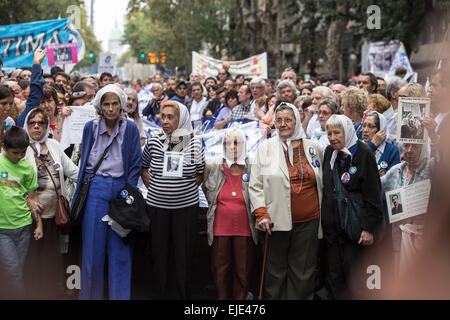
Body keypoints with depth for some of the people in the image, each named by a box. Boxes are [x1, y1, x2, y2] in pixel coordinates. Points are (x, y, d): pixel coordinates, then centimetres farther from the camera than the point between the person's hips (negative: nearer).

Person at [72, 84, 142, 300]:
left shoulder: (130, 128, 3)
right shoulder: (90, 127, 5)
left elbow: (136, 164, 4)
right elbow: (83, 161, 12)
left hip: (121, 187, 0)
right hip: (95, 188, 0)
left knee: (120, 248, 2)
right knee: (93, 245, 3)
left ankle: (120, 295, 11)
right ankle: (90, 294, 15)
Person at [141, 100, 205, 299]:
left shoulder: (194, 144, -4)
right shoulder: (153, 142, 0)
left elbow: (200, 174, 9)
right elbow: (143, 168, 16)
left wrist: (188, 189, 0)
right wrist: (152, 187, 6)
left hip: (186, 205, -1)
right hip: (158, 205, 1)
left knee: (183, 253, 3)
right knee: (159, 252, 8)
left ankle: (183, 294, 15)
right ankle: (160, 293, 22)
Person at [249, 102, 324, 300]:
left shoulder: (313, 148, 9)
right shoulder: (265, 148, 4)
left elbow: (322, 182, 19)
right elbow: (255, 185, 2)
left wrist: (323, 214, 13)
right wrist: (261, 214, -9)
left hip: (309, 221, 2)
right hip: (276, 221, -1)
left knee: (303, 273, 6)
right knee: (275, 272, 6)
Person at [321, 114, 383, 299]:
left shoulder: (363, 154, -10)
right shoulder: (329, 152, 9)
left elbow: (373, 194, -12)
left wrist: (369, 228, -15)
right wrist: (324, 219, 12)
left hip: (355, 227, -6)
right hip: (332, 226, 6)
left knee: (354, 276, 0)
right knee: (334, 277, 10)